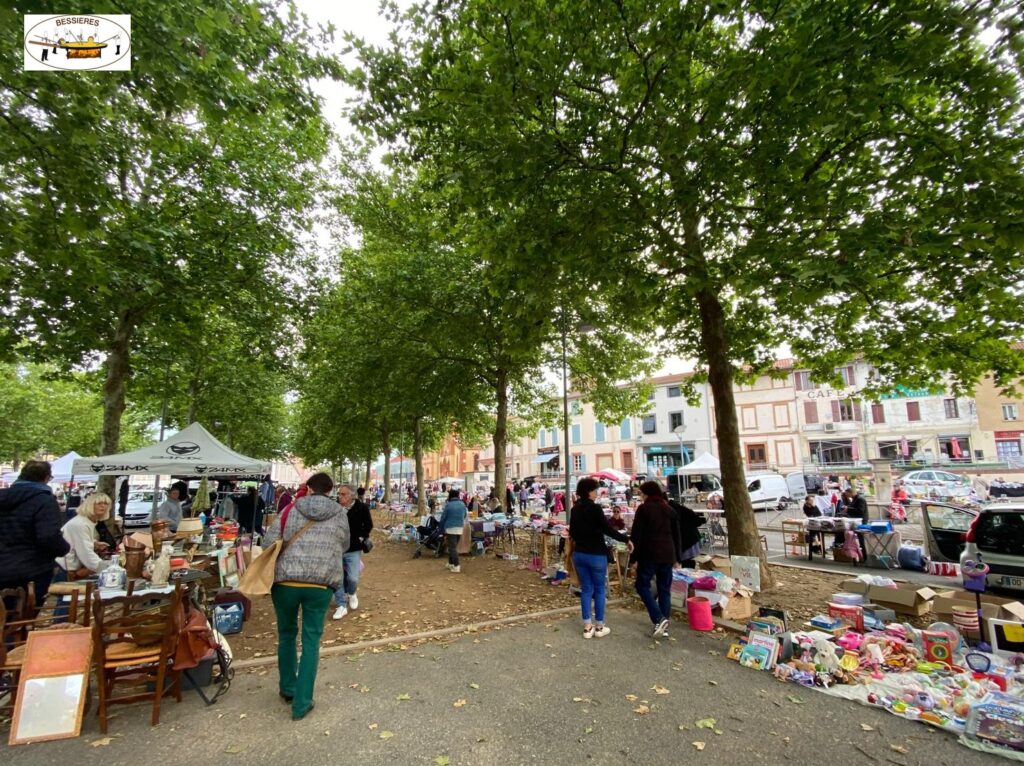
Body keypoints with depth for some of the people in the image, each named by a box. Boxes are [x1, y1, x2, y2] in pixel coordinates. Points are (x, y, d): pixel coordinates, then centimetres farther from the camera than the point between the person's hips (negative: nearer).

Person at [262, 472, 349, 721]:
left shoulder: (292, 509, 2)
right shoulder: (340, 514, 4)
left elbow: (270, 541, -1)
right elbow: (344, 546, 13)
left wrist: (276, 568, 16)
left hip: (285, 581, 1)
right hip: (321, 584, -1)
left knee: (286, 635, 22)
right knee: (311, 641, 11)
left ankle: (287, 689, 38)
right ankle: (301, 703, 14)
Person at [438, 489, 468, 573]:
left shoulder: (448, 505, -9)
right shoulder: (462, 504, 4)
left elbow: (443, 518, -4)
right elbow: (465, 515, 17)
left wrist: (442, 528, 7)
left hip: (450, 529, -5)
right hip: (460, 528, 5)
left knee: (452, 547, -2)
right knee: (454, 546, 19)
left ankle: (456, 566, -8)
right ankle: (451, 563, 28)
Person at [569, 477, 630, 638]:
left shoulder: (575, 509, 5)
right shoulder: (595, 508, -17)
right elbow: (608, 529, -20)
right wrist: (626, 539, -8)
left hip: (579, 554, 6)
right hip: (596, 554, -6)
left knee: (586, 589, 12)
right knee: (599, 590, 8)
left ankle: (587, 627, 15)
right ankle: (599, 627, 15)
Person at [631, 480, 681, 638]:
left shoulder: (644, 508, -7)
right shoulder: (669, 509, 11)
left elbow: (636, 535, -10)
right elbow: (676, 535, 15)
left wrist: (635, 557, -5)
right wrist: (676, 556, 21)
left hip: (649, 554, -6)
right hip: (667, 554, 6)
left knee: (643, 585, 6)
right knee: (664, 589, 12)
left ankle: (658, 619, -7)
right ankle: (664, 625, 13)